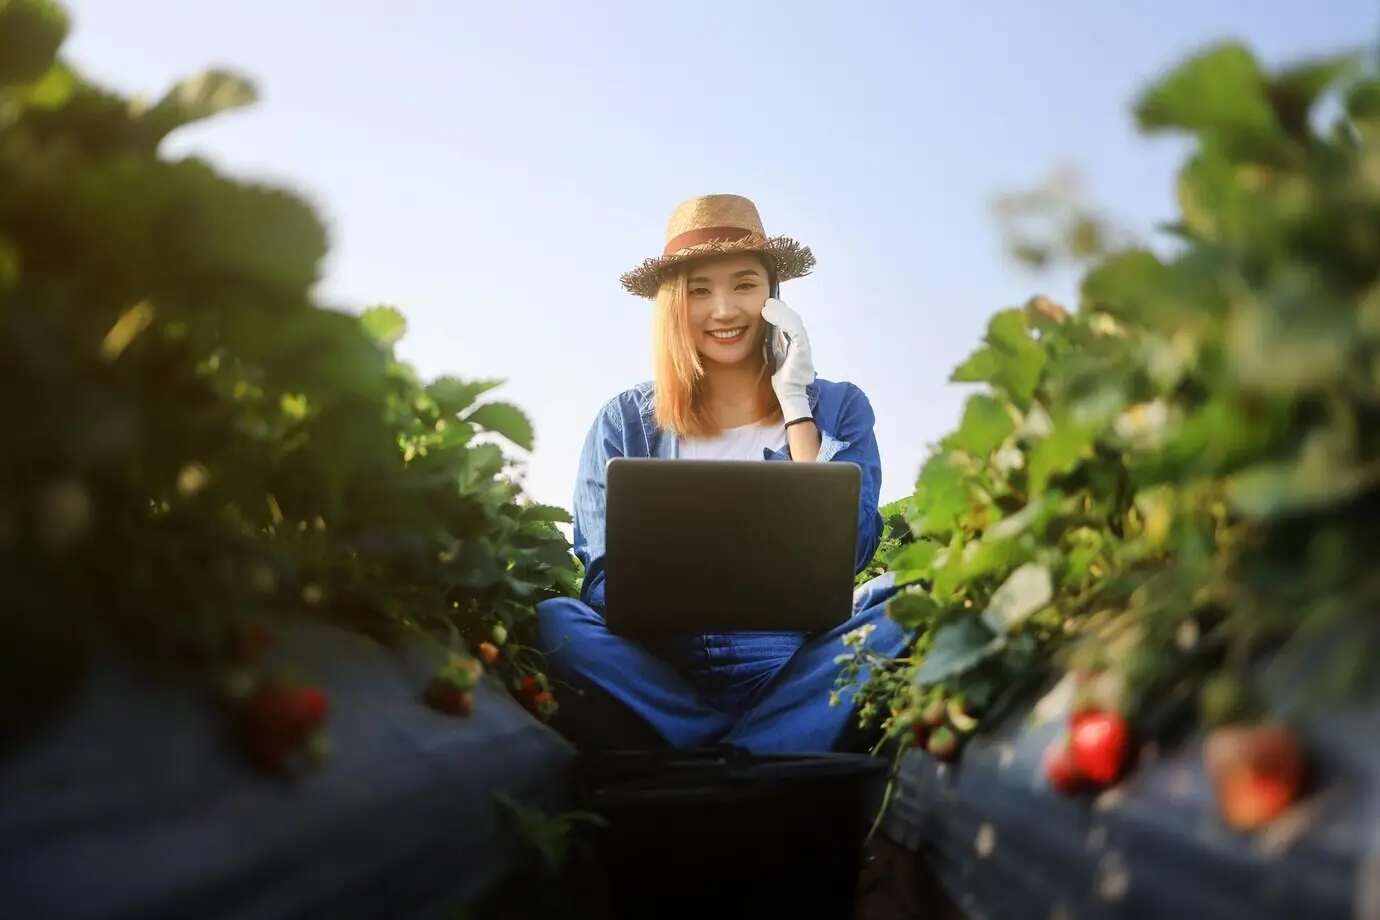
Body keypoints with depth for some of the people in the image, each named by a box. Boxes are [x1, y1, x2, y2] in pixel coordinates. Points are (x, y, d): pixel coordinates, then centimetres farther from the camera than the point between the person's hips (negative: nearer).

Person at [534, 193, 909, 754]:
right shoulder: (625, 422, 9)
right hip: (666, 670, 0)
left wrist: (796, 406, -3)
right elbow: (604, 577, 0)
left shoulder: (837, 408, 10)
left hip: (797, 669, 0)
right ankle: (781, 755, -26)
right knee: (551, 622, -28)